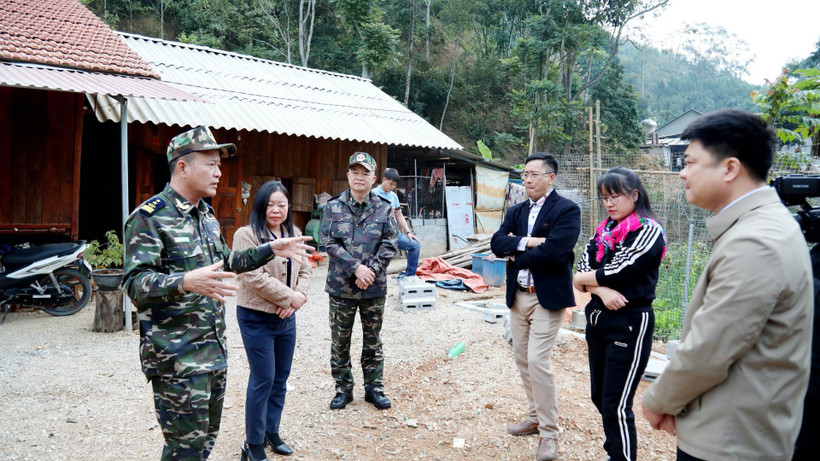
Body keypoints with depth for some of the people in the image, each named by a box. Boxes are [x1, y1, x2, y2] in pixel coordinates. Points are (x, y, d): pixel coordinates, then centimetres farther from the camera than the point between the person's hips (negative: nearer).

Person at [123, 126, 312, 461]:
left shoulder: (206, 214, 14)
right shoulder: (149, 217, -14)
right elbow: (135, 283, -23)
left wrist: (270, 249, 20)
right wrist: (185, 282, -39)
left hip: (214, 351, 9)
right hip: (177, 358, -8)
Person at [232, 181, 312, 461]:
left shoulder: (294, 234, 8)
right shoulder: (247, 235, -14)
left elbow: (305, 269, 9)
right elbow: (254, 278, -22)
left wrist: (300, 296, -9)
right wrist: (290, 297, -17)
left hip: (286, 318, 7)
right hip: (257, 319, -6)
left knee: (281, 378, 15)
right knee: (263, 381, 0)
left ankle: (271, 431, 32)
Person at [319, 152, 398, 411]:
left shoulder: (384, 209, 0)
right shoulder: (334, 207, -1)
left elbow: (389, 245, -3)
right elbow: (329, 242, -9)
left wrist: (371, 270, -16)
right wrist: (356, 268, -18)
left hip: (375, 287, 0)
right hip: (341, 286, 0)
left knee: (373, 340, 13)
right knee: (340, 341, 10)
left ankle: (374, 387, 26)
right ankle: (343, 388, 25)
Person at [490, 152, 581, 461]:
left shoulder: (567, 210, -9)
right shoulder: (516, 212, 11)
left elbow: (553, 250, -23)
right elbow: (497, 243, -3)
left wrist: (516, 255, -10)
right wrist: (527, 242, -19)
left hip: (547, 296, -7)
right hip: (518, 295, 7)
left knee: (538, 361, -10)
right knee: (522, 358, 13)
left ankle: (549, 432, 5)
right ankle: (535, 418, 30)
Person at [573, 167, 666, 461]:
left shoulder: (648, 231, -11)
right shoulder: (605, 229, 10)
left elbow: (616, 272, -19)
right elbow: (583, 266, 1)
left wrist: (583, 280, -3)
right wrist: (602, 290, -17)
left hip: (630, 323, -7)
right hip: (598, 318, 8)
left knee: (616, 405, -4)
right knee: (599, 396, 15)